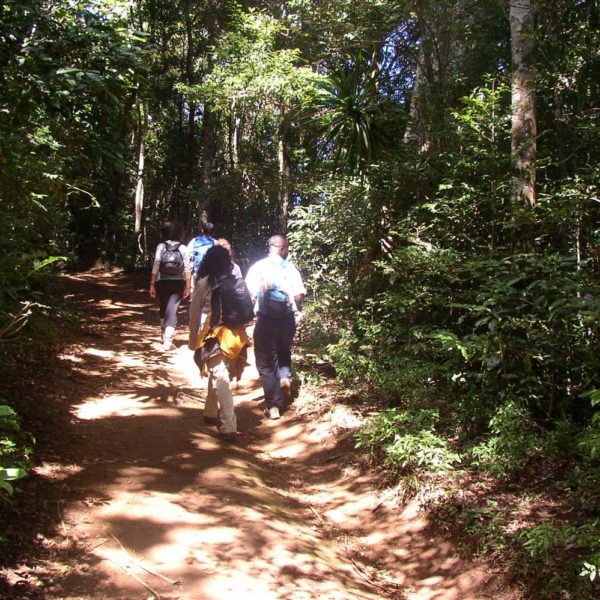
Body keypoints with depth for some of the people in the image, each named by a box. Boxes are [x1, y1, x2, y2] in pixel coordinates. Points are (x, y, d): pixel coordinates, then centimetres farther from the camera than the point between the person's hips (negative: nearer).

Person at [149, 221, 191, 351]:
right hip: (178, 283, 0)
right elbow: (187, 269, -3)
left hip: (162, 282, 1)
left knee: (163, 309, 18)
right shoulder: (183, 248, -1)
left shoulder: (161, 246, -3)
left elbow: (155, 267, -7)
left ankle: (165, 336, 33)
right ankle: (167, 341, -11)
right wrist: (187, 286, 2)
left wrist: (152, 285, -4)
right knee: (172, 311, -1)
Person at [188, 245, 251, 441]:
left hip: (214, 336, -4)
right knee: (218, 374, 23)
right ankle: (211, 412, 36)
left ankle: (229, 427, -8)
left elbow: (194, 314, -2)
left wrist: (193, 340, 8)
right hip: (234, 334, 4)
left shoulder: (204, 283, -7)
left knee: (220, 378, -4)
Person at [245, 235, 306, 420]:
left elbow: (250, 295, -11)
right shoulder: (290, 268, -2)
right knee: (284, 351, 28)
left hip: (265, 319, -2)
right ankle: (285, 377, 2)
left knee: (266, 361, 8)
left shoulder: (257, 267, -4)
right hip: (287, 319, 2)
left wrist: (254, 308, 7)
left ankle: (273, 406, 8)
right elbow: (299, 297, -7)